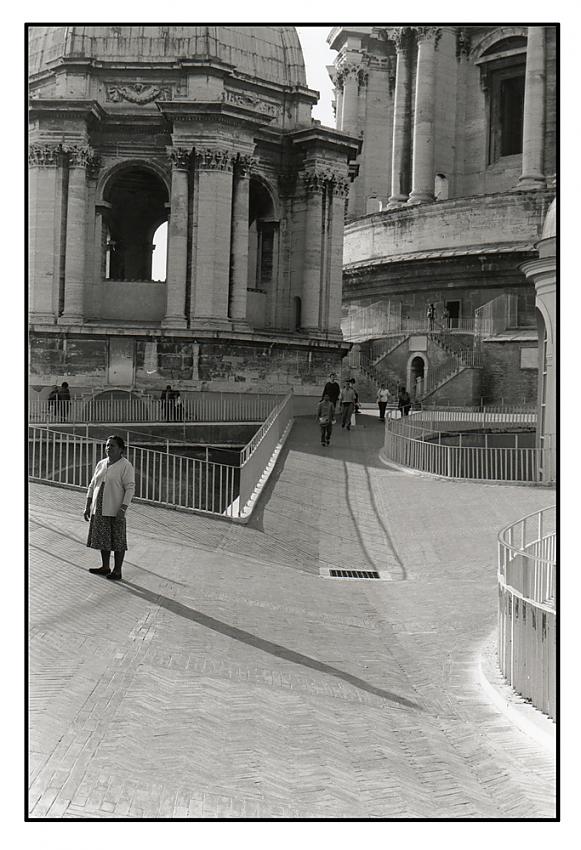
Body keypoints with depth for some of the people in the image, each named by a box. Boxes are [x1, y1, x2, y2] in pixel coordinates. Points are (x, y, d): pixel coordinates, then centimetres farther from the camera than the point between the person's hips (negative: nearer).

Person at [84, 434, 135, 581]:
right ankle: (105, 567, 26)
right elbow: (92, 486, 13)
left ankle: (117, 571, 8)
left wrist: (123, 509, -21)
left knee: (117, 541, 1)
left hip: (115, 510, -6)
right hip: (99, 509, 6)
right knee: (103, 538, 14)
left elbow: (130, 488, -13)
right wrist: (87, 507, 8)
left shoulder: (125, 466, -9)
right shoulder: (101, 464, 10)